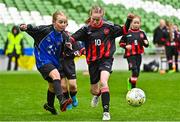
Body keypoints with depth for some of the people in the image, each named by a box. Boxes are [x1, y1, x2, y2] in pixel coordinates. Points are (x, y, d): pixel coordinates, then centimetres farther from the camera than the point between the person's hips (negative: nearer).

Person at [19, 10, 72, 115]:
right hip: (43, 61, -7)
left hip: (54, 62, 7)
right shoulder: (45, 30, -15)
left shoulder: (63, 36, -1)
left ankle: (49, 105, 48)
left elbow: (61, 53, 8)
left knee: (53, 86, 22)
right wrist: (25, 27, -40)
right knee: (56, 75, -33)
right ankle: (62, 101, -45)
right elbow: (33, 30, -20)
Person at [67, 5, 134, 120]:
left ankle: (106, 112, -23)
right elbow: (74, 37, -10)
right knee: (94, 90, 14)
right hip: (93, 61, 3)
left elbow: (123, 31, 6)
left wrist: (128, 20, -8)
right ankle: (97, 95, 56)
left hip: (106, 59, -2)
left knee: (103, 82, -28)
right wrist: (69, 41, -32)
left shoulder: (108, 26, -5)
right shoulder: (86, 29, -4)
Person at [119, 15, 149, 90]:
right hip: (130, 55, -4)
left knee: (137, 73, 10)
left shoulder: (142, 33, 6)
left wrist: (146, 43, -10)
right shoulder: (127, 33, -2)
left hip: (138, 55, 4)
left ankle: (130, 81, 41)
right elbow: (121, 43, 4)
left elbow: (146, 44, 13)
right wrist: (126, 46, -14)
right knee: (135, 71, -18)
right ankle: (133, 88, -8)